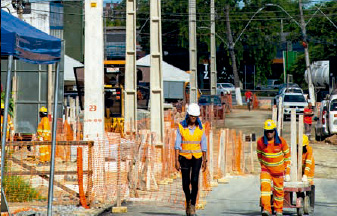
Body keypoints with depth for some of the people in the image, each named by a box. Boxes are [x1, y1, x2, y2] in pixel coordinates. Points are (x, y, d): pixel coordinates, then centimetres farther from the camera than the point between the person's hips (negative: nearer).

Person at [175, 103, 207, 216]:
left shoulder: (200, 128, -2)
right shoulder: (181, 127, -6)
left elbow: (203, 145, 4)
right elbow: (177, 144, -6)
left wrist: (204, 161, 4)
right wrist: (176, 160, -11)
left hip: (197, 158, 0)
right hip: (184, 157, 0)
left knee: (194, 181, -13)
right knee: (186, 183, 1)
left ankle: (192, 206, -10)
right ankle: (188, 200, 29)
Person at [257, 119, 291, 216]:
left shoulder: (281, 141, -14)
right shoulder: (260, 142, -12)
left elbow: (287, 156, -2)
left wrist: (287, 173, -1)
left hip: (279, 170, 0)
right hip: (266, 169, 0)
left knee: (279, 191, 8)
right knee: (265, 186, -21)